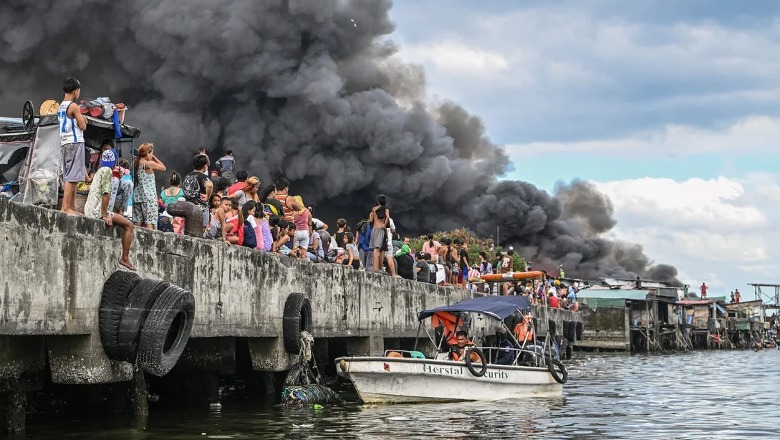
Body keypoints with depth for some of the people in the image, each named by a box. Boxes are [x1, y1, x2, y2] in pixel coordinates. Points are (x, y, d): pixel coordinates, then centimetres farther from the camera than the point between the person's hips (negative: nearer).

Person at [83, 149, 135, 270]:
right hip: (97, 211, -10)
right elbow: (105, 193, -17)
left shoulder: (99, 171, 21)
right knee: (128, 225, -6)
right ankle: (125, 258, -8)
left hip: (89, 210, 10)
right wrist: (105, 215, -20)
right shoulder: (107, 170, -8)